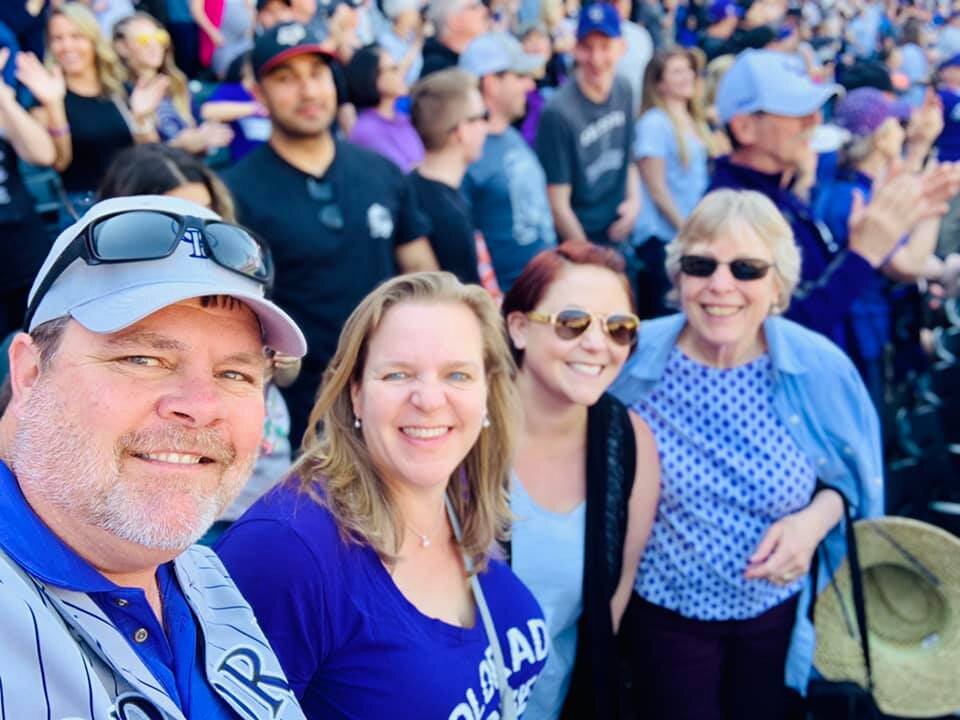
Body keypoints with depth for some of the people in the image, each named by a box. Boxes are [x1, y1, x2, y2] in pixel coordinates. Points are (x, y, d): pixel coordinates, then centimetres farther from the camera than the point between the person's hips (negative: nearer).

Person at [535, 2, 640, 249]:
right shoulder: (559, 113, -21)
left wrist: (634, 198, -2)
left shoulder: (623, 91, -1)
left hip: (619, 238, 6)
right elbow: (558, 204, -17)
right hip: (580, 245, -6)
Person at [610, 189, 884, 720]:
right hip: (662, 613, -1)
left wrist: (815, 519, -16)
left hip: (778, 611, 2)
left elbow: (851, 473, 1)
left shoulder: (822, 368, -14)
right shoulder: (627, 359, -17)